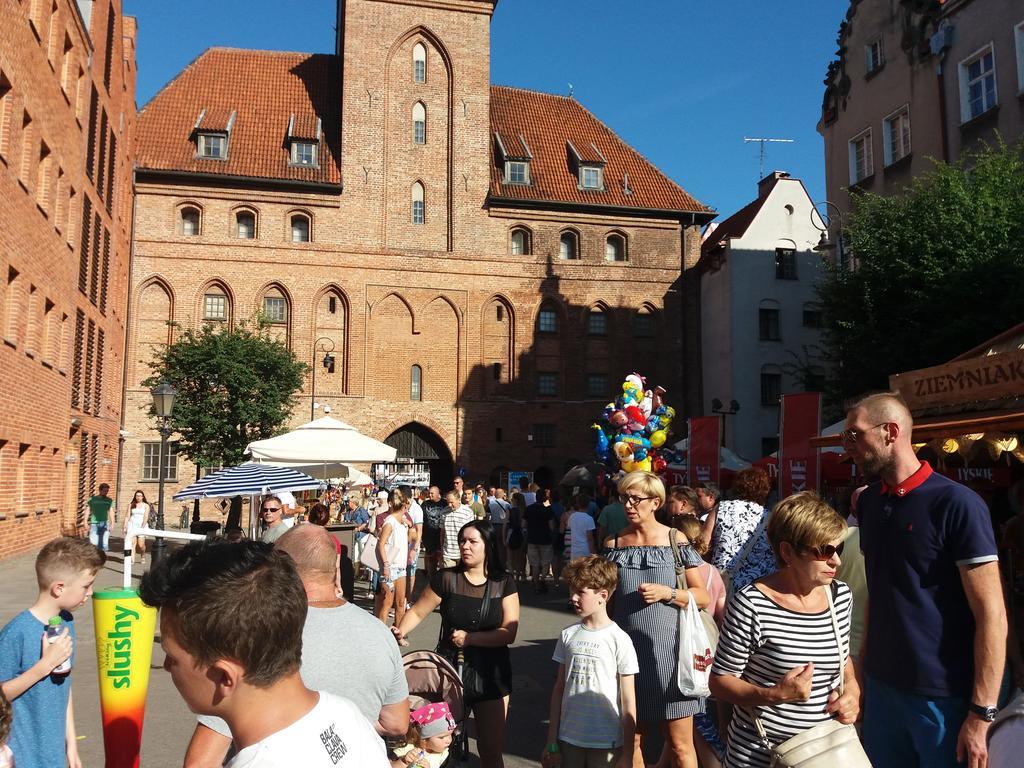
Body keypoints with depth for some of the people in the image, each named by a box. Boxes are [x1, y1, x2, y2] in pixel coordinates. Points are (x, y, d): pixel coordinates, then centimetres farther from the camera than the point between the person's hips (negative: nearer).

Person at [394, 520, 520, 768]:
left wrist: (468, 638, -19)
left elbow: (509, 634, -10)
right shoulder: (446, 578, -5)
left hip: (491, 675, 0)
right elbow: (417, 612, -2)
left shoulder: (504, 583, -4)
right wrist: (401, 631, -21)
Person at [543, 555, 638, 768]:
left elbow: (628, 703, -7)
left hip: (606, 743, -3)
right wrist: (551, 740, 8)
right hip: (569, 739, 3)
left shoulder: (619, 640, -10)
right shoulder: (568, 635, 1)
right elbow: (559, 688, 7)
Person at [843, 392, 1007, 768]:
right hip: (881, 686, 6)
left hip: (944, 695, -6)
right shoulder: (868, 501, 4)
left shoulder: (956, 504, -15)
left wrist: (981, 714, -16)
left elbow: (991, 615, -15)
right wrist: (863, 665, 11)